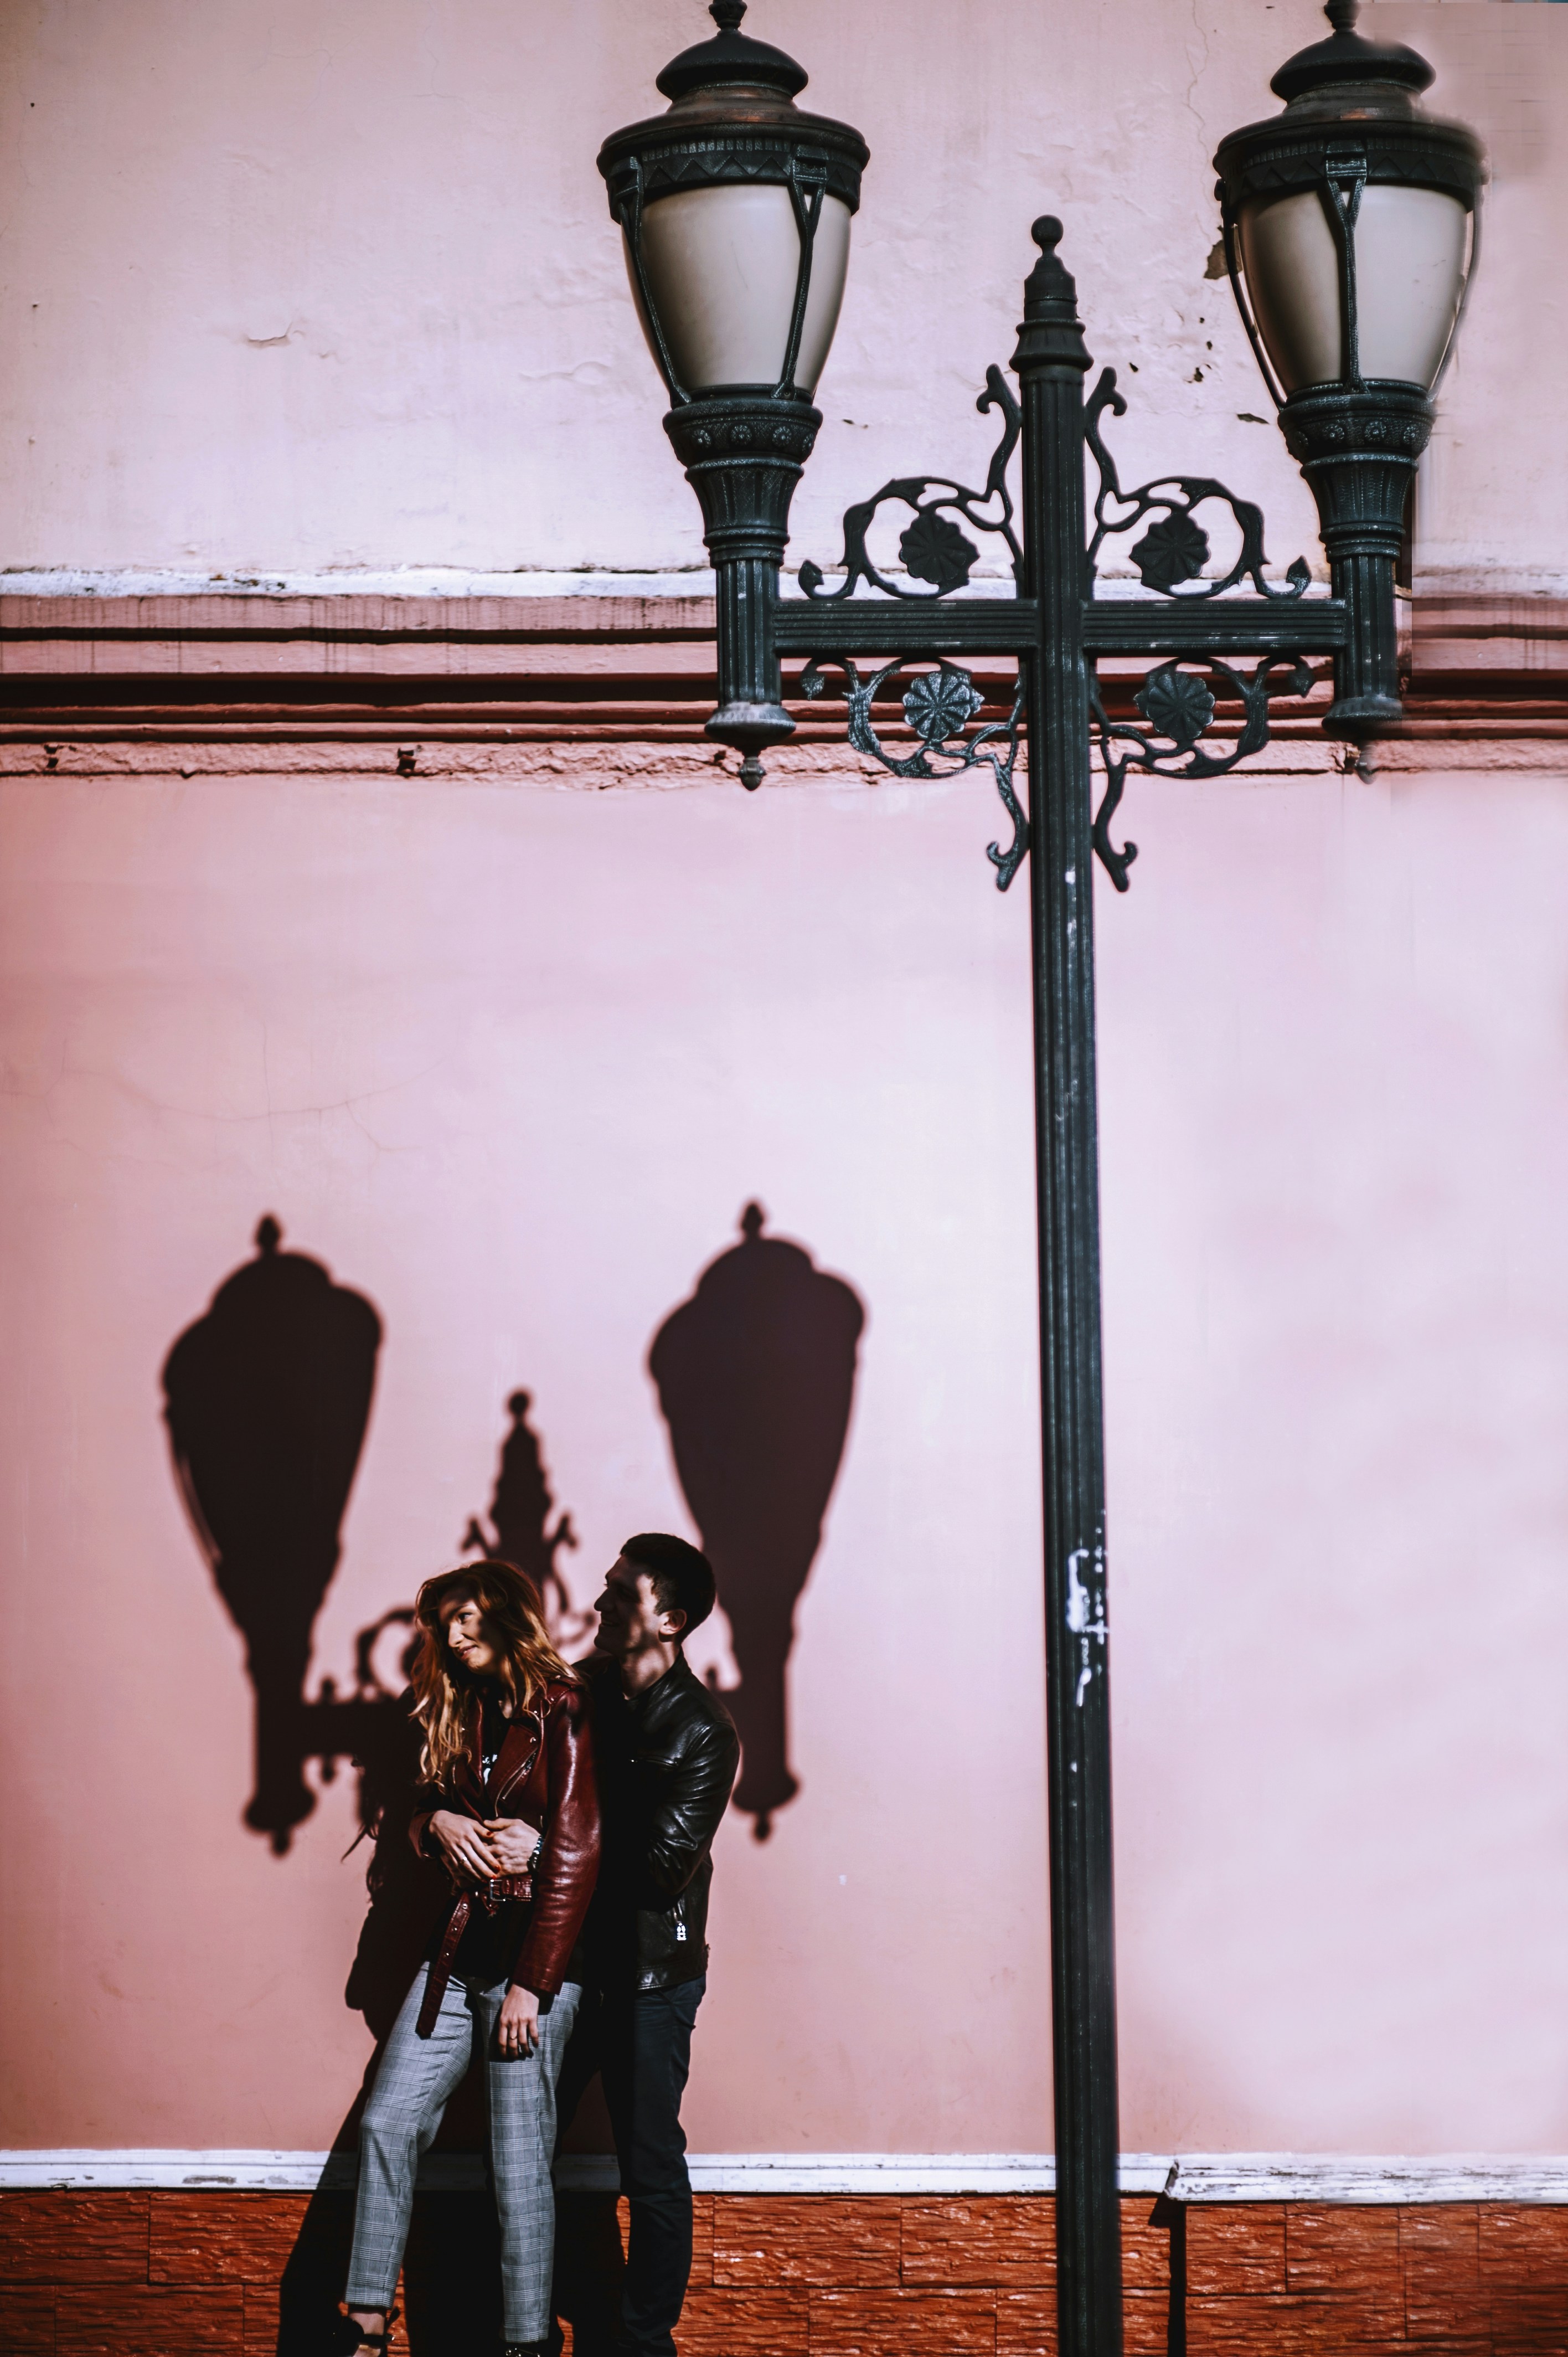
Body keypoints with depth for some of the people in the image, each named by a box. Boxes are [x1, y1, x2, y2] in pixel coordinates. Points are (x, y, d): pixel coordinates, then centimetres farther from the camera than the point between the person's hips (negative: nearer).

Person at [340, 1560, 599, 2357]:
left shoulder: (563, 1712, -8)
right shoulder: (464, 1715, 14)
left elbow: (574, 1854, -12)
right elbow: (421, 1812, 23)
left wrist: (531, 1985, -15)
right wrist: (439, 1822, -3)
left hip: (535, 1958, -7)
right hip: (459, 1952, 7)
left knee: (519, 2161, -5)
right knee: (387, 2123, 1)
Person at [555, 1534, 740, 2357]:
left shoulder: (703, 1733, -11)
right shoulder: (580, 1691, 7)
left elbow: (659, 1871, -17)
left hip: (648, 1973, -5)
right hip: (564, 1955, 6)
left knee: (651, 2168, 3)